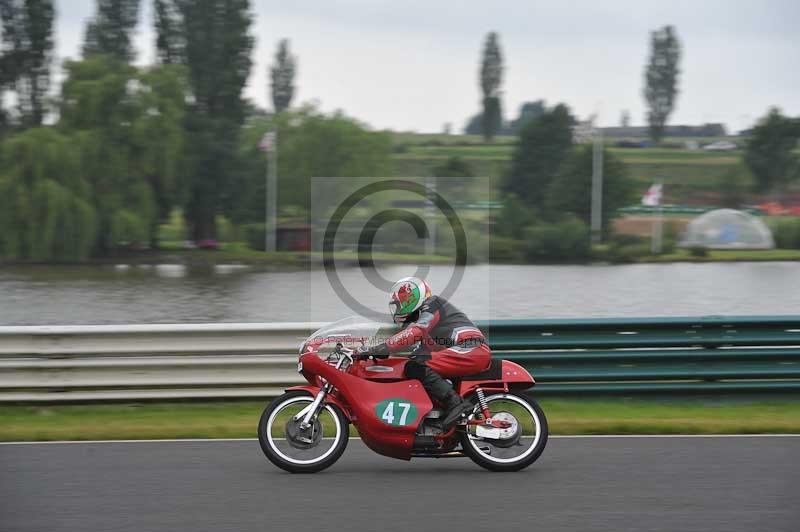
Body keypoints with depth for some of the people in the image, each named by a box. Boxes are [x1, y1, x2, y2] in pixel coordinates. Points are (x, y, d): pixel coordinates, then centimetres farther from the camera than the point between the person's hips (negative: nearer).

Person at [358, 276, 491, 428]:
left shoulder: (433, 304, 1)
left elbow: (414, 333, -15)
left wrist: (378, 349, -18)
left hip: (472, 349, -10)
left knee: (416, 367, -21)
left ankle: (455, 404, -30)